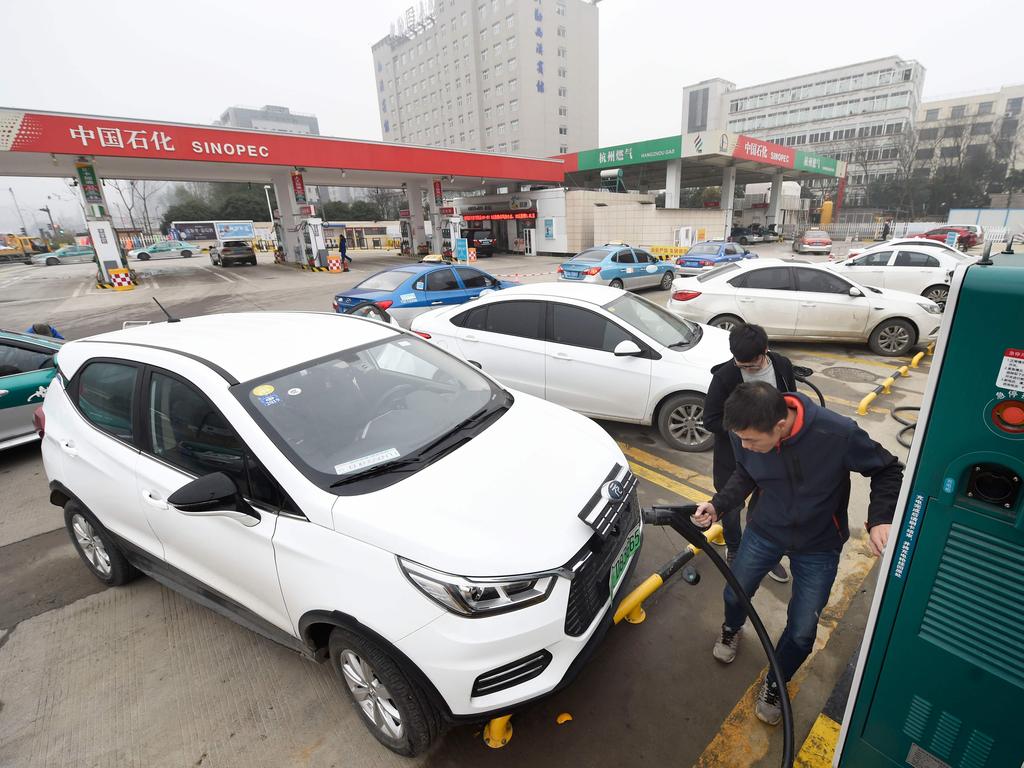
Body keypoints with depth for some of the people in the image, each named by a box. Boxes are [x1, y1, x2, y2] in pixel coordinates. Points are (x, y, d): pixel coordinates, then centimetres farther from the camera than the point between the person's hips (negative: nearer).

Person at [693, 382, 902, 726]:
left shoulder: (839, 434, -35)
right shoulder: (745, 434, -24)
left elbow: (887, 470, -14)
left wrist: (880, 519, -27)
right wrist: (718, 504, -16)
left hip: (819, 545, -2)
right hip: (764, 530, 2)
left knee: (802, 633, 6)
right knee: (734, 594, 19)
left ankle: (774, 683, 39)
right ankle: (731, 629, 56)